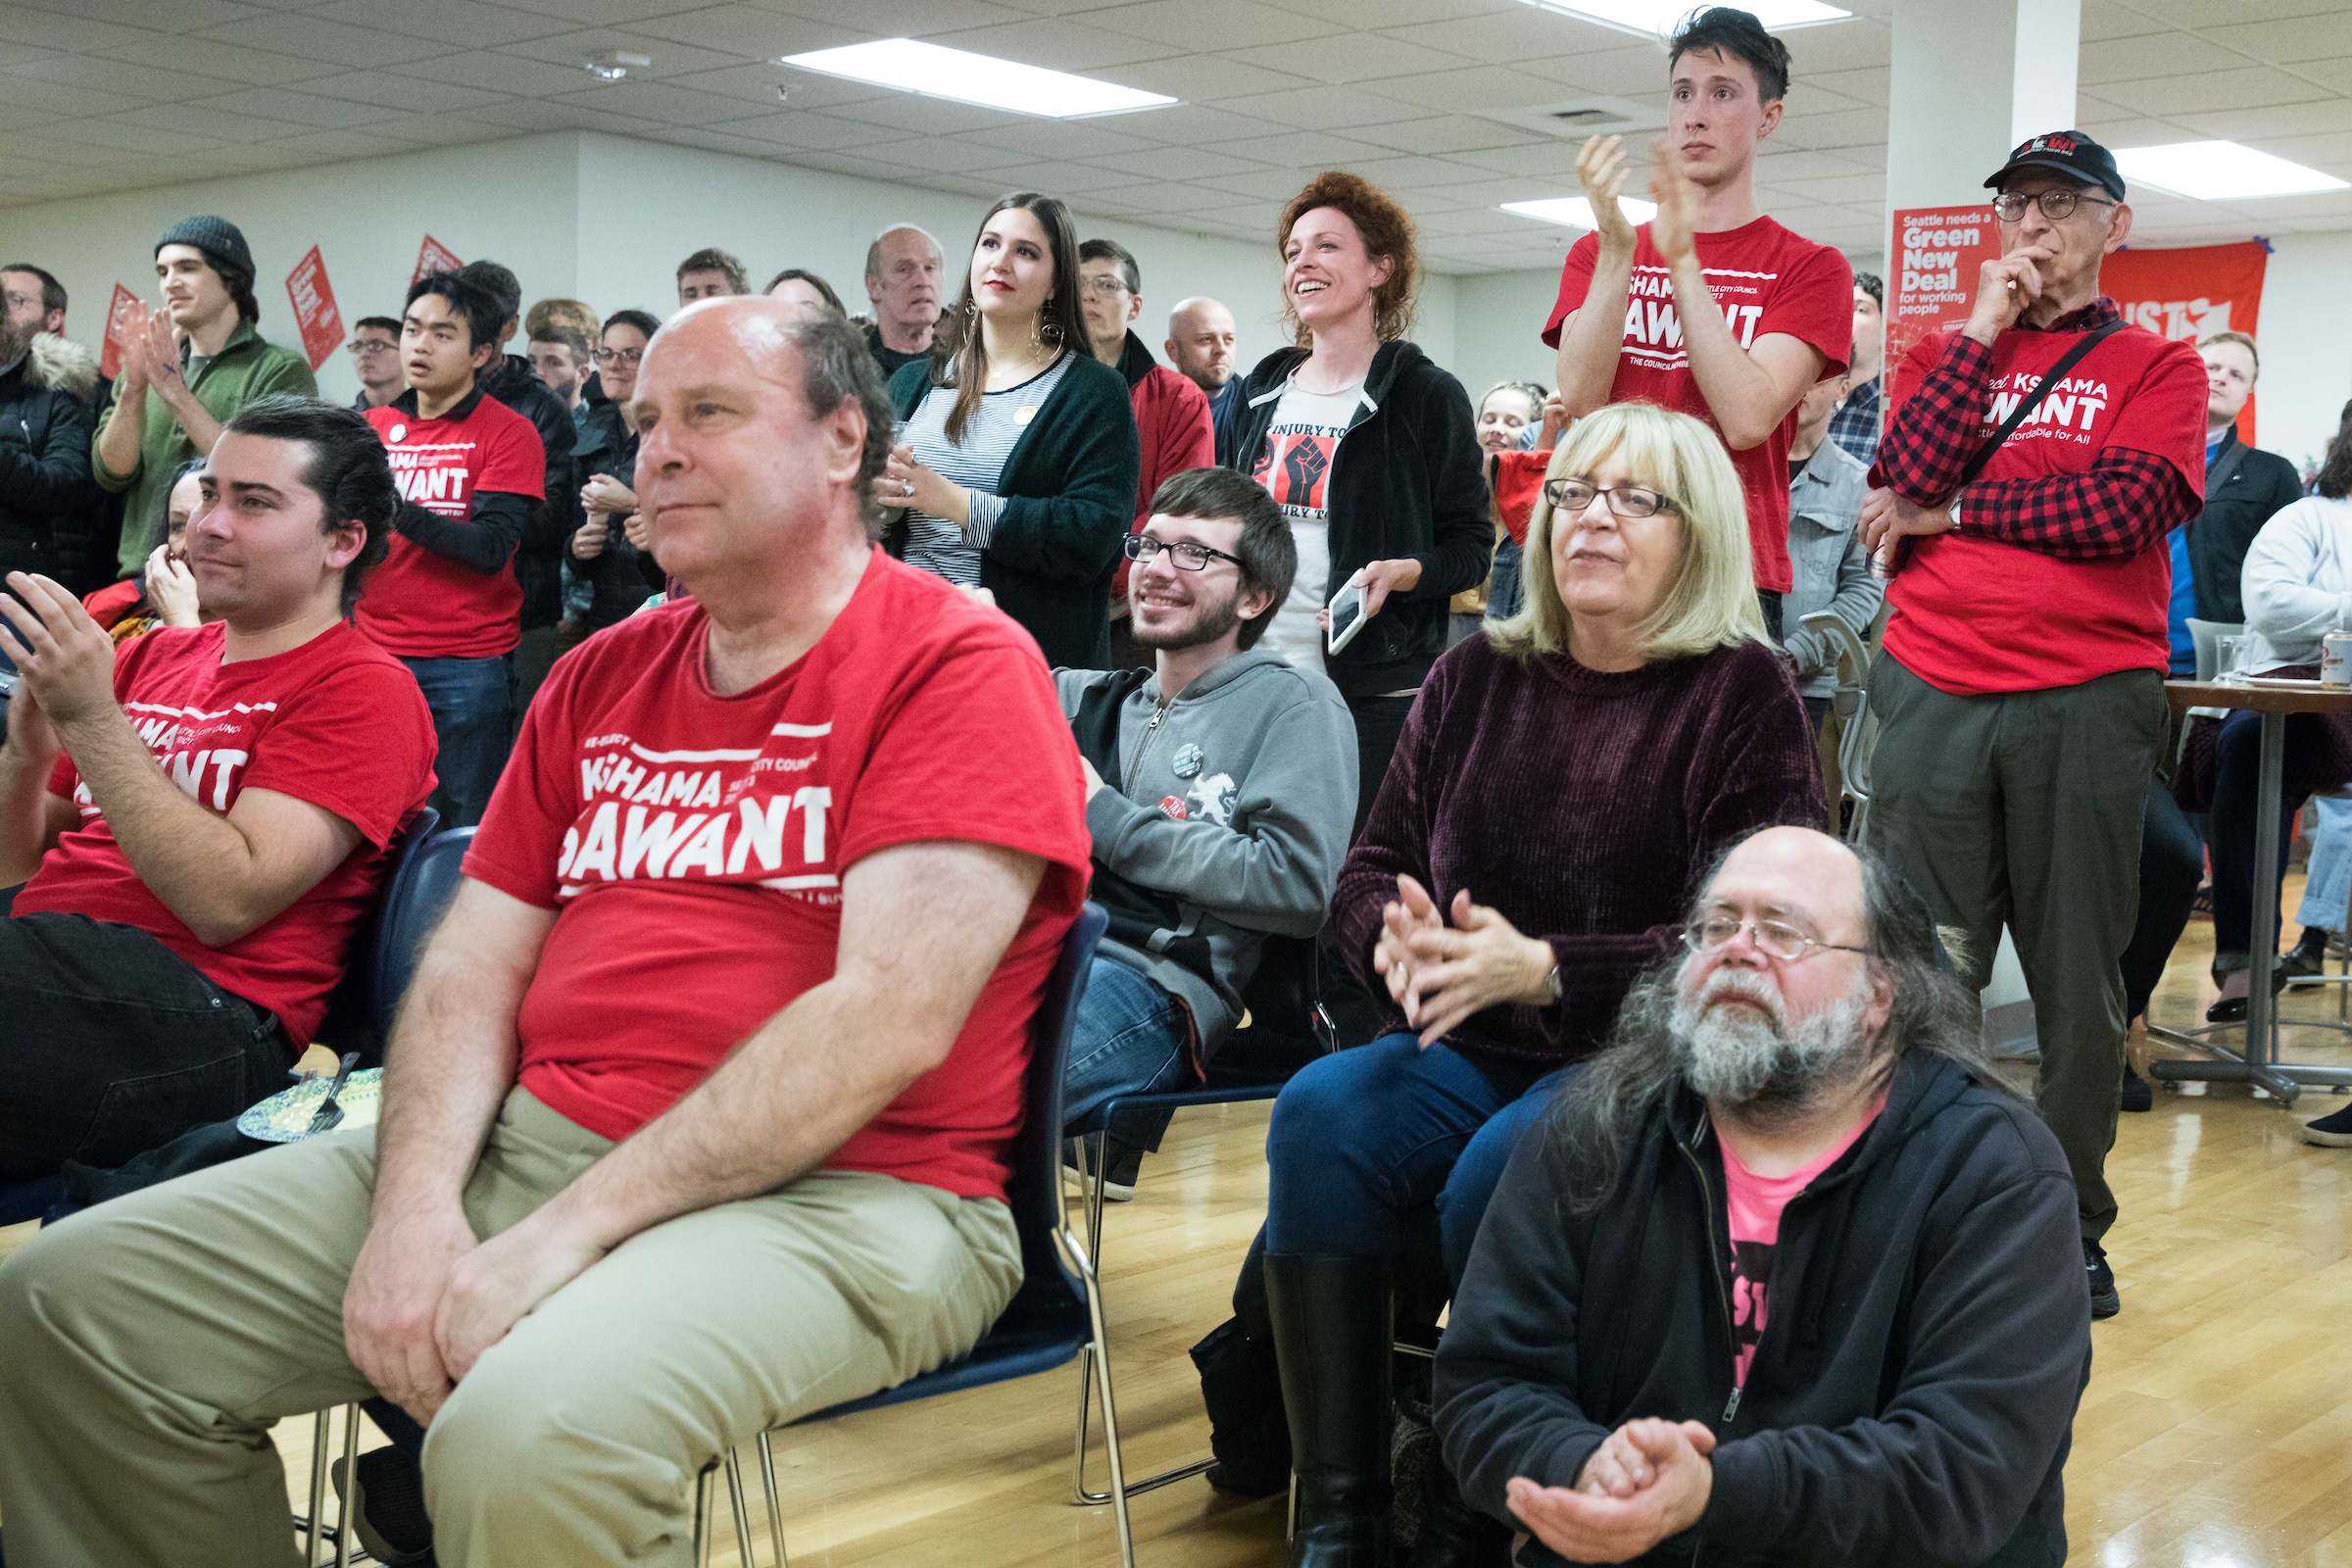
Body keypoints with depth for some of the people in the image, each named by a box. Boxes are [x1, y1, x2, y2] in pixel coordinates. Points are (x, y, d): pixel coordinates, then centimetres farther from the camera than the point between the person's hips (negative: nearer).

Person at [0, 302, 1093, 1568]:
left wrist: (566, 1234, -19)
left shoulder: (958, 665, -6)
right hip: (527, 1138, 7)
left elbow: (894, 1020, -17)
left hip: (830, 1186, -7)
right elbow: (471, 966, 13)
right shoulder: (599, 678, 17)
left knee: (528, 1436, -37)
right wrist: (415, 1203, -8)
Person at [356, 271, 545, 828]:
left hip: (468, 663, -4)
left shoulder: (508, 433, -3)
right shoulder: (371, 426, 12)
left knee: (464, 830, 1)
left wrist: (394, 506, -21)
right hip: (375, 651, 4)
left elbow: (490, 547, -13)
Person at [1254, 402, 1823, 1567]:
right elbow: (1373, 866, 13)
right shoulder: (1478, 675, 11)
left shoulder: (1744, 695, -4)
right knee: (1321, 1115, -26)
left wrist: (1542, 970, -24)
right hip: (1472, 1047, 5)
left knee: (1499, 1174, -33)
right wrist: (1402, 939, -13)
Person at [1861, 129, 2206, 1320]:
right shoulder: (1950, 347, 16)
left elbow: (2124, 510, -10)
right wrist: (1983, 329, -1)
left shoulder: (2157, 368, 8)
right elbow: (1901, 477, -3)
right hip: (1934, 695, 2)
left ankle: (2074, 1224, 19)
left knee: (2079, 984, 6)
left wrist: (1947, 513, -5)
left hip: (2085, 706, -1)